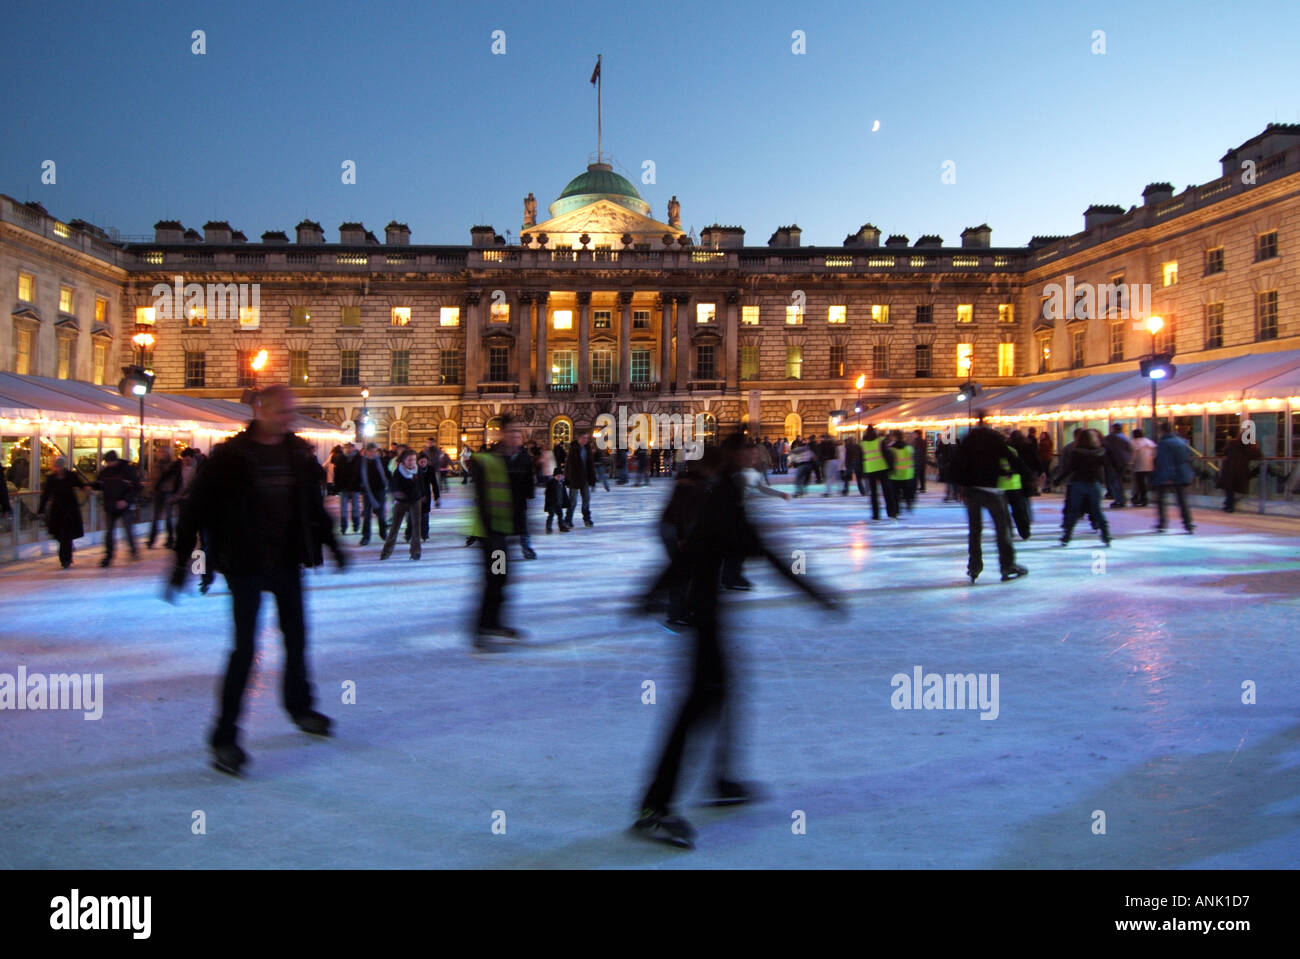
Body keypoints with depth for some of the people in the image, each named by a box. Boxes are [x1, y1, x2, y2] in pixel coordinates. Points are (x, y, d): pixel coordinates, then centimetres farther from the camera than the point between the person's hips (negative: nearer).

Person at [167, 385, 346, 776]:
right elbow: (196, 509, -10)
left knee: (296, 637, 15)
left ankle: (300, 707, 36)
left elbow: (314, 504, 15)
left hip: (287, 561, 5)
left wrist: (330, 542, 19)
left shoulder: (299, 453, 3)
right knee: (245, 647, -7)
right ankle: (224, 738, 3)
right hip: (245, 564, -5)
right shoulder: (229, 456, -12)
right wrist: (182, 561, -11)